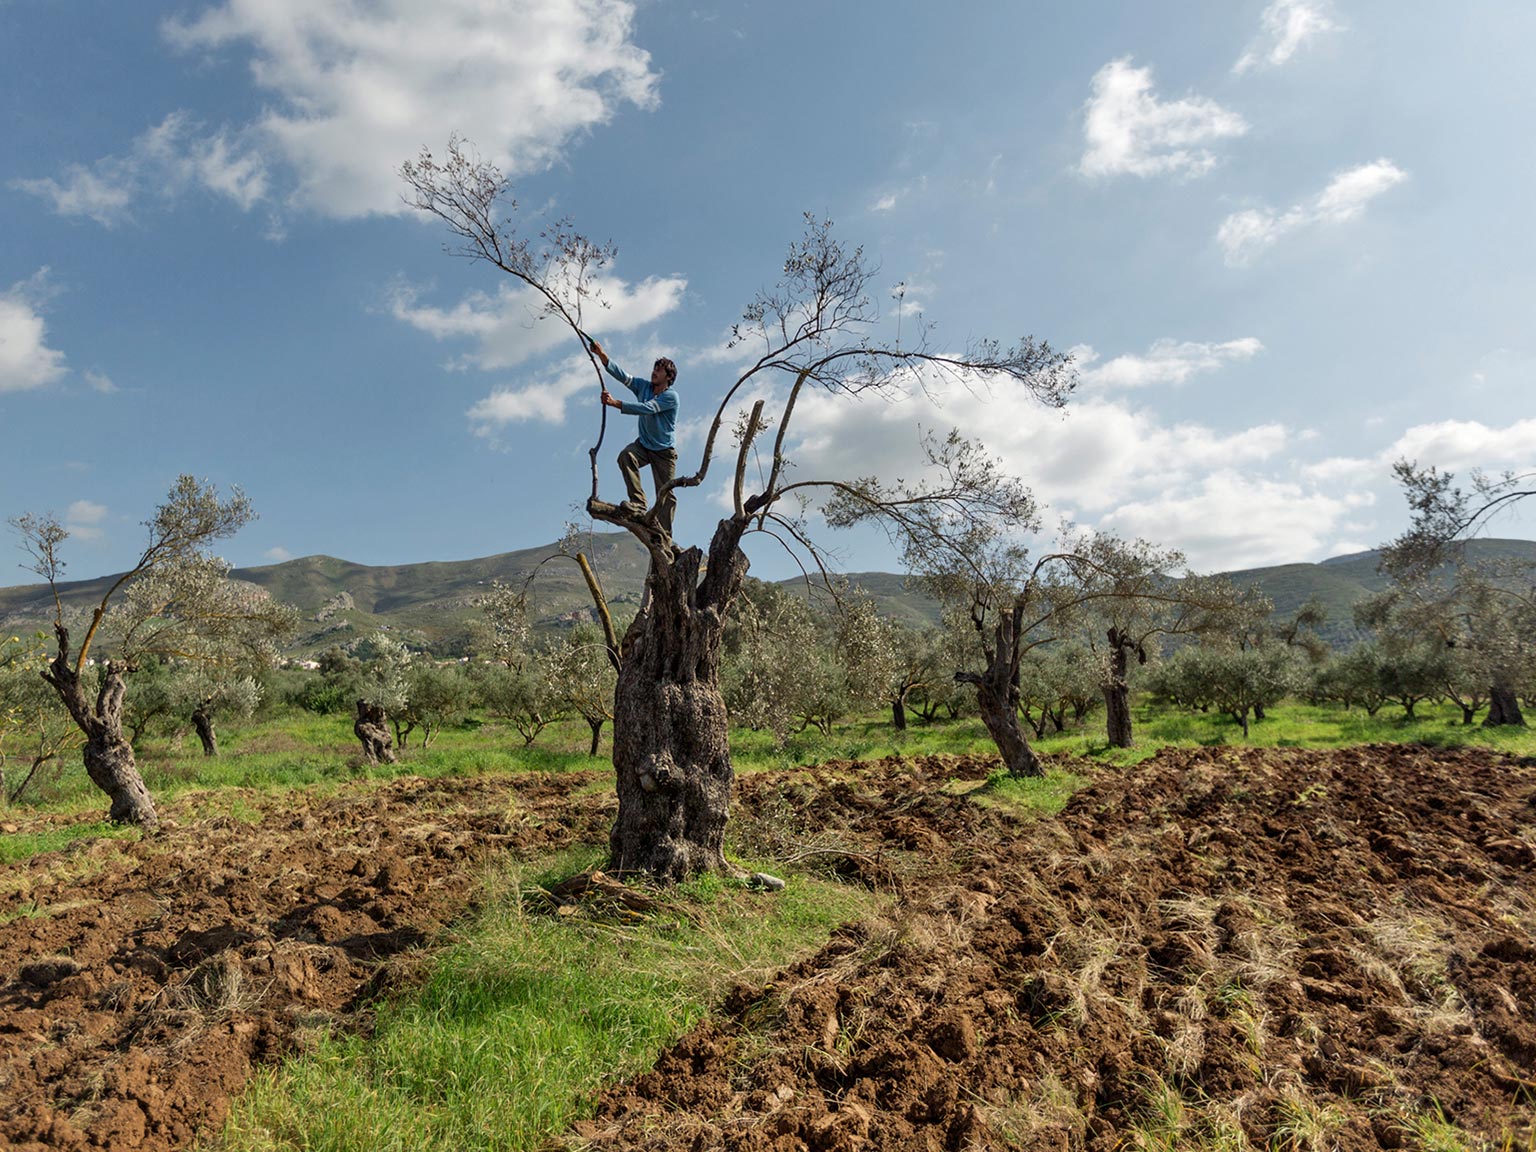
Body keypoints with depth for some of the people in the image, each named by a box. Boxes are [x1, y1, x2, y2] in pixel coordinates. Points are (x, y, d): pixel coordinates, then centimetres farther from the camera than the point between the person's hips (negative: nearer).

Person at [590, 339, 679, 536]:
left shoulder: (671, 397, -16)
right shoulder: (643, 386, 2)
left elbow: (647, 409, -29)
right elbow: (621, 375, -9)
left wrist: (615, 403, -36)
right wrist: (602, 355, -24)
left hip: (665, 450, -4)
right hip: (644, 445, 4)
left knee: (666, 493, -7)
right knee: (625, 456, -29)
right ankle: (638, 503, -29)